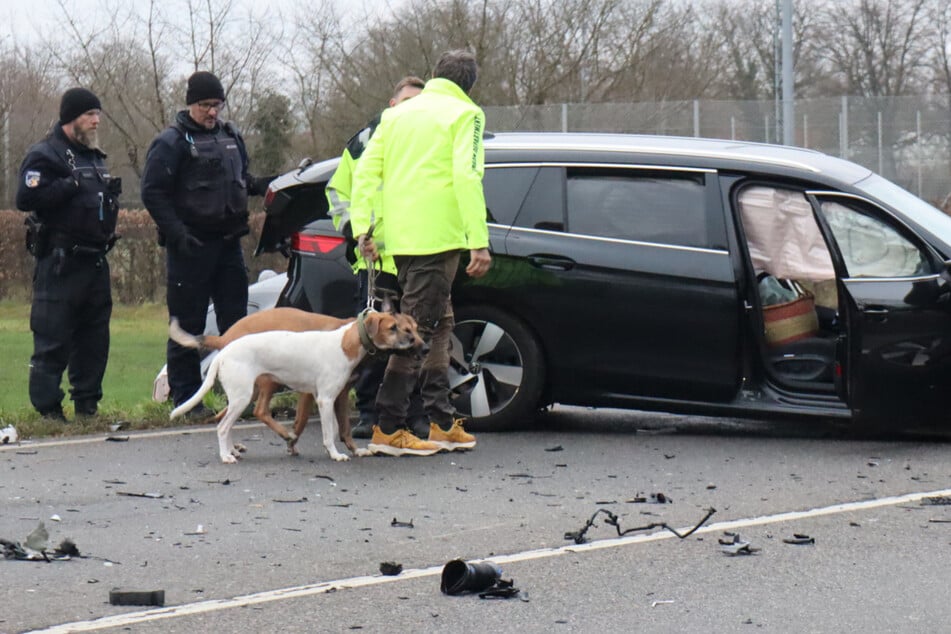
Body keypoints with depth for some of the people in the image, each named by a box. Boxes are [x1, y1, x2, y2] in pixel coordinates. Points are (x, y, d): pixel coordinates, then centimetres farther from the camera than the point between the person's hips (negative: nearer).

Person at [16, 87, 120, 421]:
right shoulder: (45, 154, -7)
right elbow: (26, 198, -20)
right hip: (60, 261, -9)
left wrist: (111, 195, 11)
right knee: (52, 337, -7)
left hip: (94, 259, 9)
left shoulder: (94, 156, 20)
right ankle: (47, 407, -5)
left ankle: (88, 403, 18)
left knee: (94, 335, 11)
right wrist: (70, 185, -21)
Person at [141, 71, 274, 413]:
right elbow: (153, 193, -9)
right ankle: (185, 398, 3)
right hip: (191, 245, -6)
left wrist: (261, 186, 4)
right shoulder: (171, 142, -5)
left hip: (228, 243, 6)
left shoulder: (231, 137, 15)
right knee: (188, 325, -2)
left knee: (235, 319, 8)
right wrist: (177, 233, -18)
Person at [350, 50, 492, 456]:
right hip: (437, 238, -7)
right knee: (418, 327, -6)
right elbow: (467, 177, -13)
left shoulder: (398, 114, 18)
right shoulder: (465, 114, -2)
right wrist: (479, 242, -15)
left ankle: (443, 424, 19)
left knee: (437, 323, 17)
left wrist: (362, 228, 11)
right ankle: (388, 429, -9)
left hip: (398, 239, 7)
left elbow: (366, 171, 11)